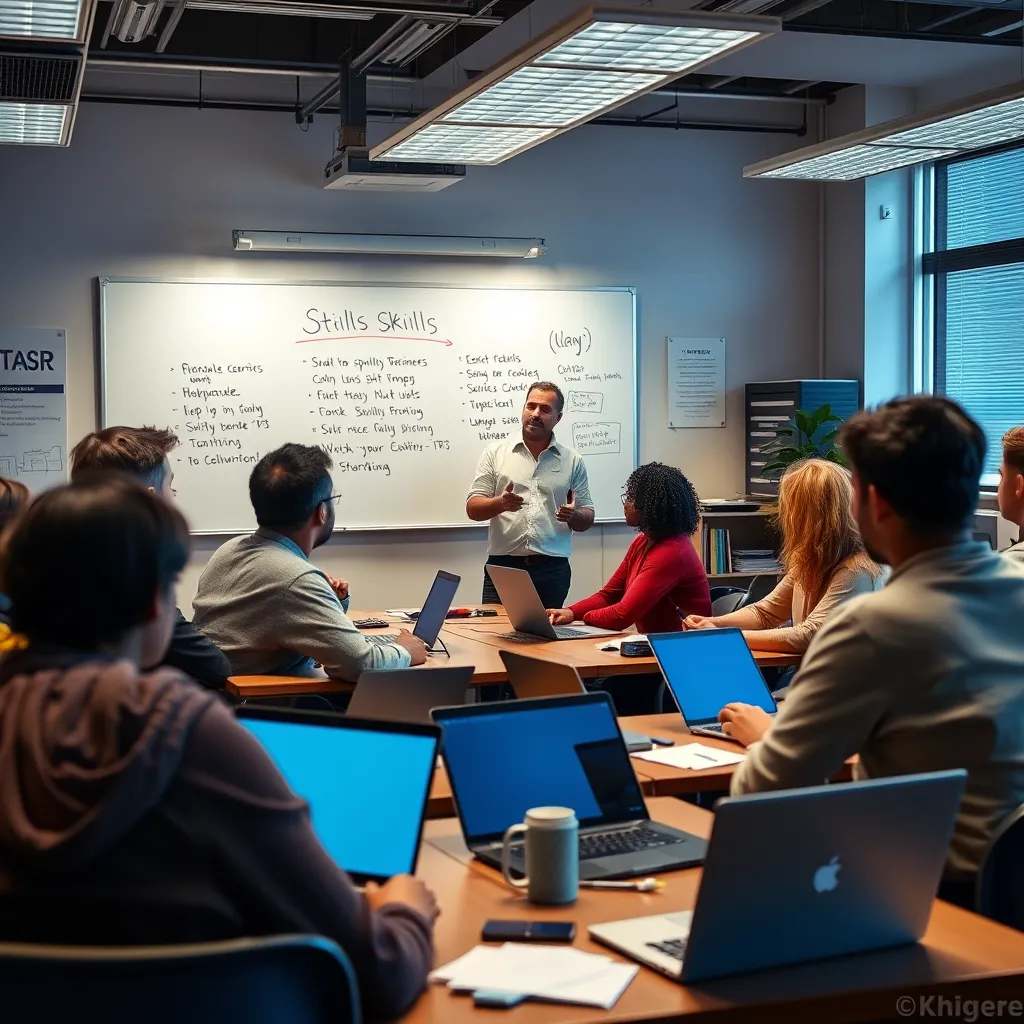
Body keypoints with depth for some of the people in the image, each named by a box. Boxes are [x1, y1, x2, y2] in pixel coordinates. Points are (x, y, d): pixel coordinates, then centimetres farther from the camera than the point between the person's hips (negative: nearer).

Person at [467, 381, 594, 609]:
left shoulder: (572, 461, 8)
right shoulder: (495, 452, 6)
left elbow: (587, 519, 10)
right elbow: (473, 509, 2)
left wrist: (573, 515, -13)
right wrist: (501, 503, -18)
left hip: (552, 569, 1)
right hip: (502, 566, -1)